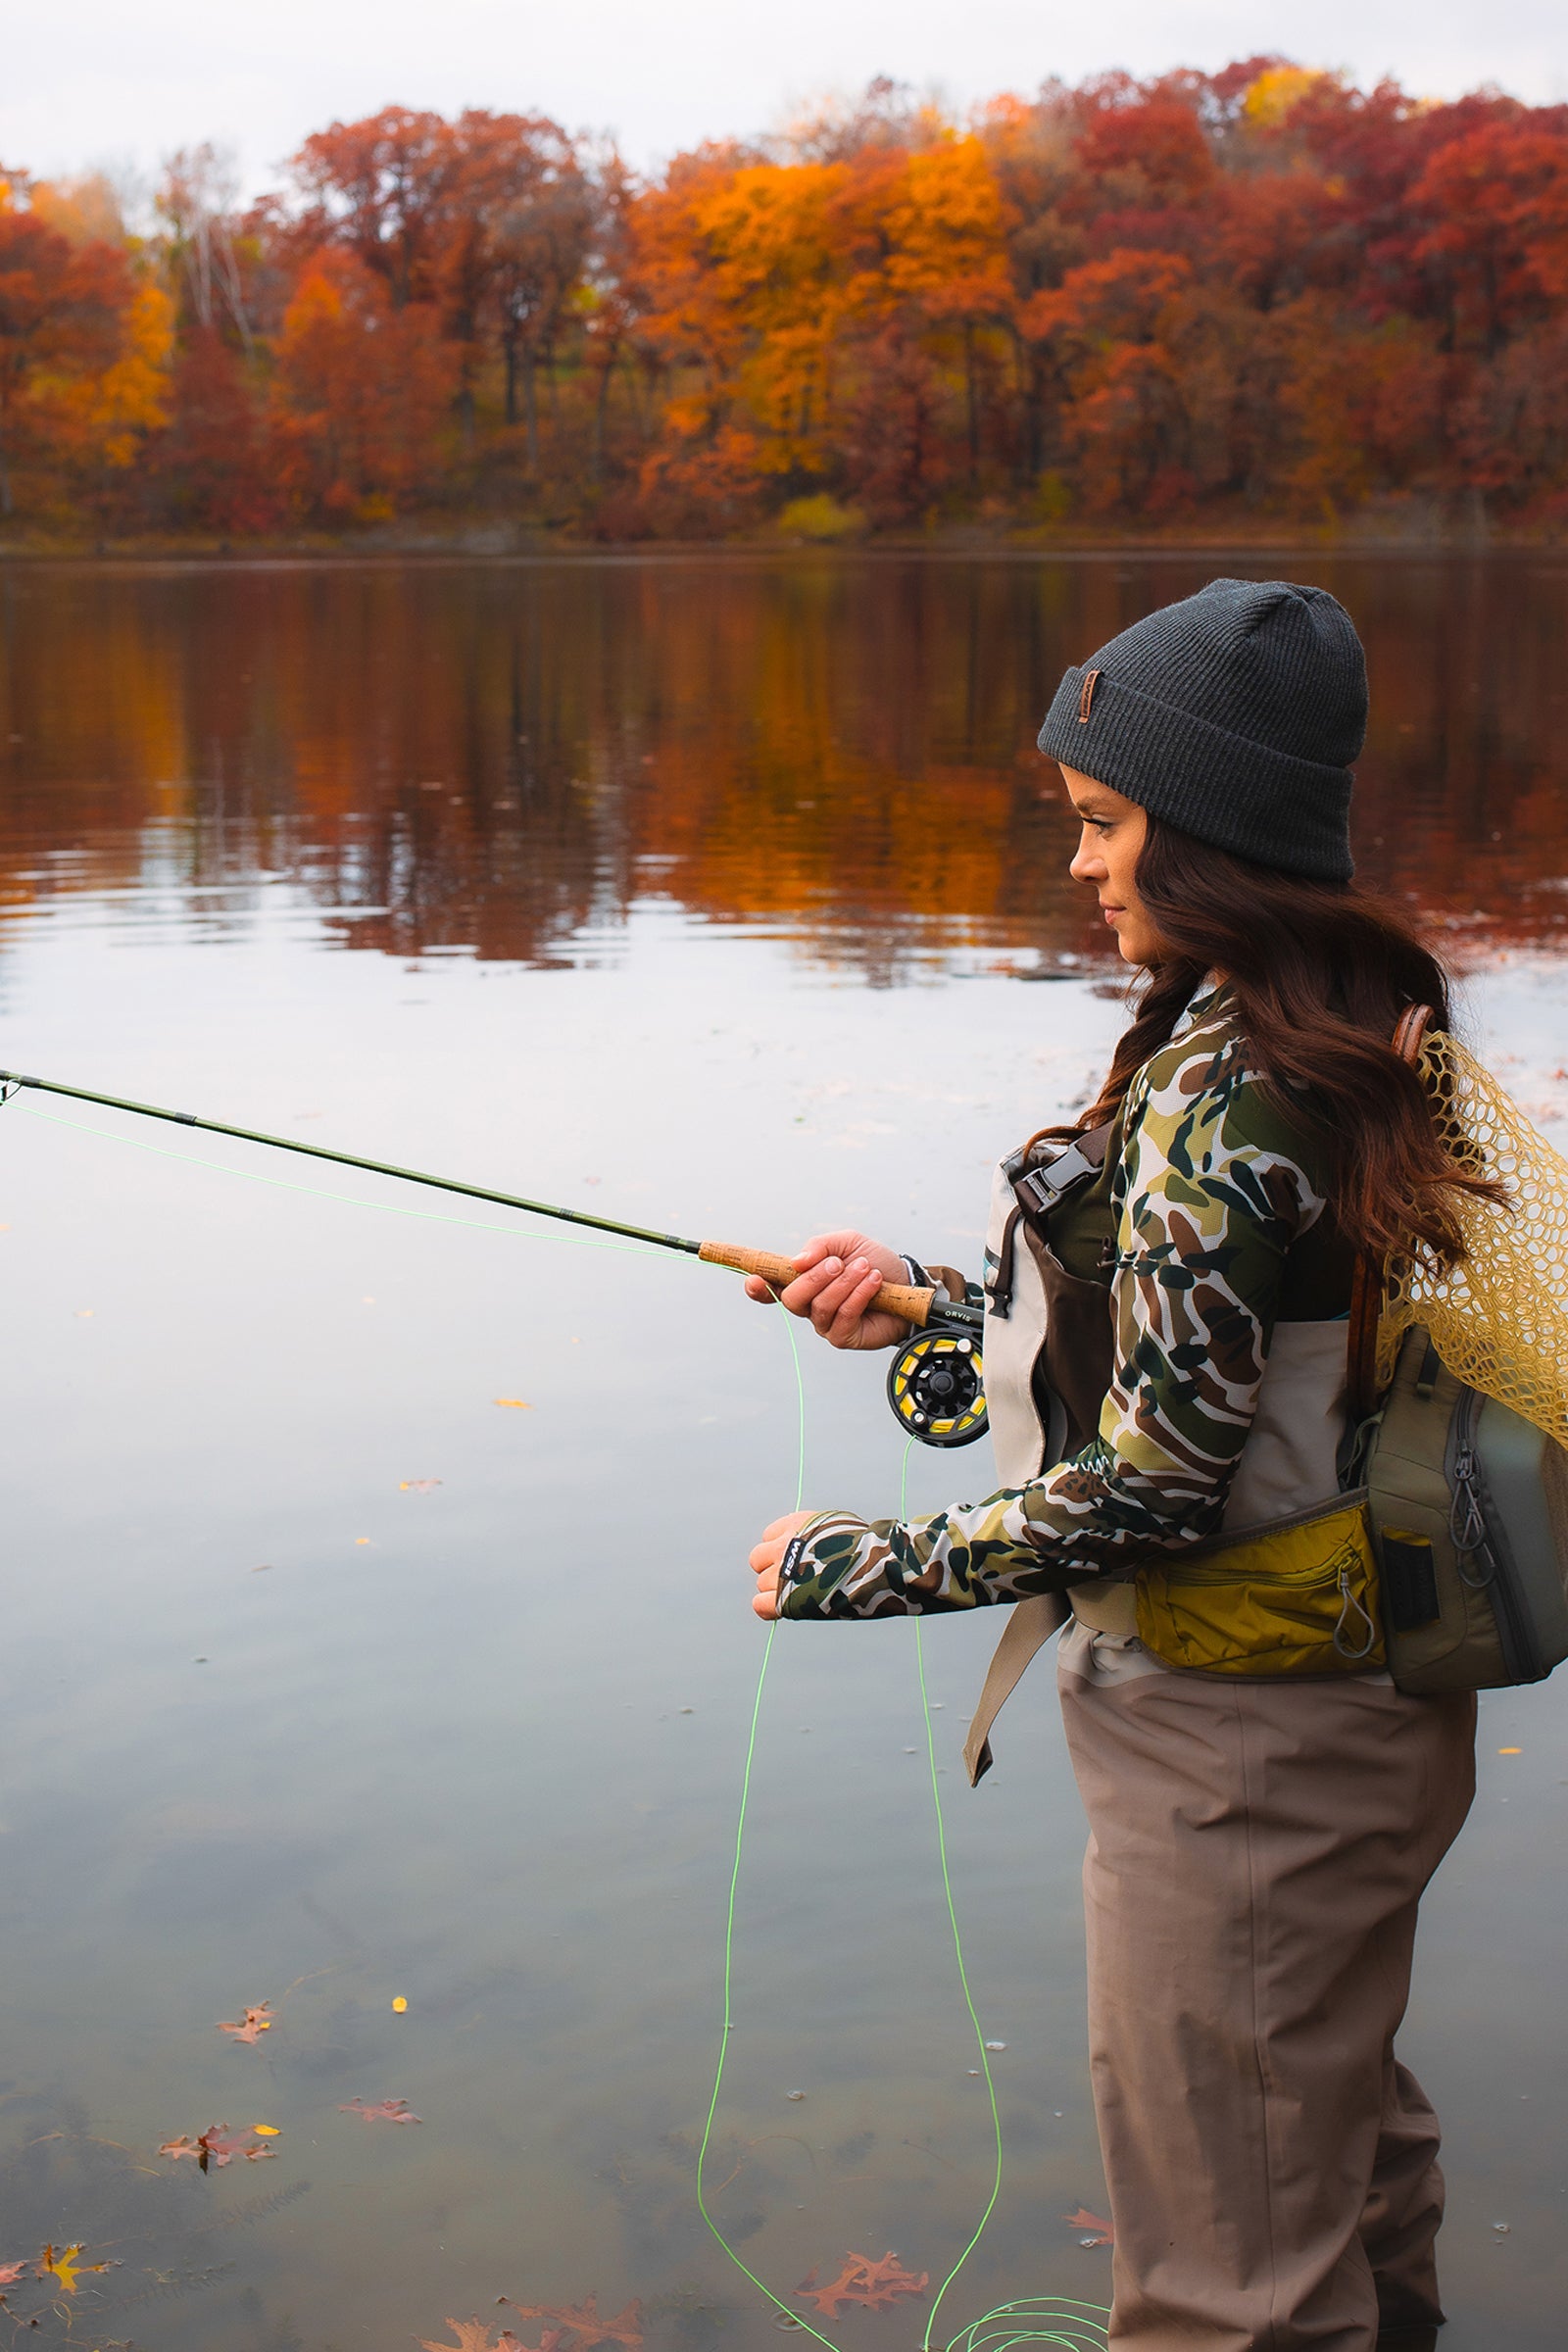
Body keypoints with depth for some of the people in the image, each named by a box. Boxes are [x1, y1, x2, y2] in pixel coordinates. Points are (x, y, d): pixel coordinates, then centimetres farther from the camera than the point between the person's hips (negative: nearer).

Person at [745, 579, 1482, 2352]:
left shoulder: (1215, 1096, -25)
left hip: (1239, 1763, -10)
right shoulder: (1354, 1036, 5)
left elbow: (1154, 1480, -25)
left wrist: (852, 1567, -16)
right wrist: (934, 1306, 8)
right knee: (1343, 2163, 28)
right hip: (1361, 1715, 10)